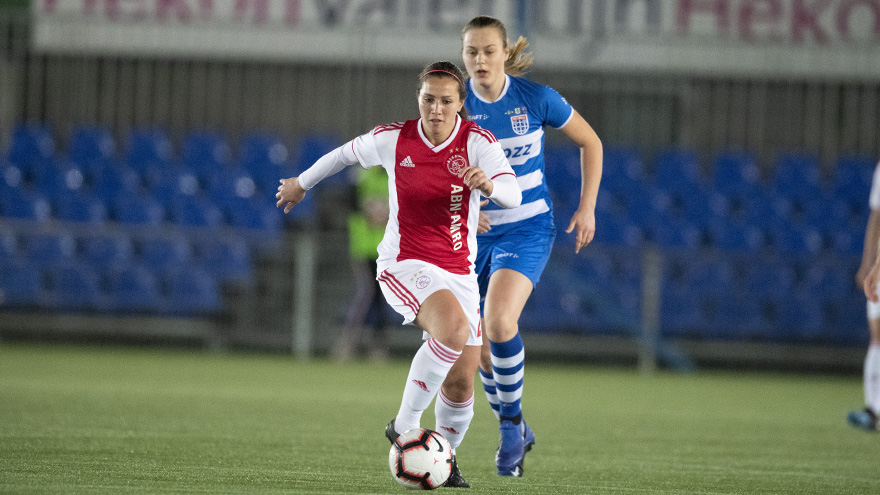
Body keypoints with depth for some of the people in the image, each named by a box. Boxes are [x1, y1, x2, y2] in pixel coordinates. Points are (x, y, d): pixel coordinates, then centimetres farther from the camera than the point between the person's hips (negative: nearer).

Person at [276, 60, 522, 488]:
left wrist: (490, 184, -46)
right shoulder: (393, 139, -5)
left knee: (461, 383, 1)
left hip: (459, 273, 2)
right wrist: (302, 183, 31)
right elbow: (348, 153, 17)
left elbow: (513, 195, -23)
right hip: (404, 265, -2)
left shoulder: (478, 142, -8)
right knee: (453, 328, -33)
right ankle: (404, 426, -20)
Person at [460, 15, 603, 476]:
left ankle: (511, 424, -8)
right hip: (475, 233, 3)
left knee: (498, 321, -27)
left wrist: (587, 208, -1)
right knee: (481, 350, 7)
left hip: (527, 229, -3)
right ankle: (516, 435, 32)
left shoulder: (536, 98, -11)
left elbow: (590, 142, 4)